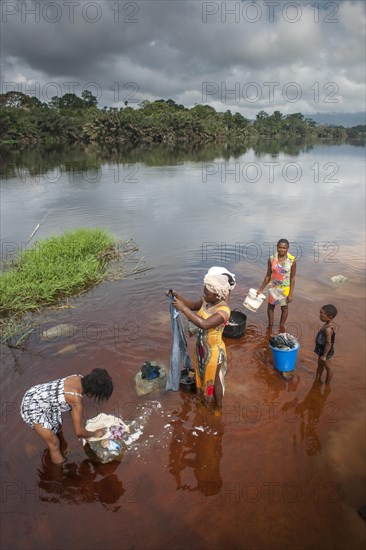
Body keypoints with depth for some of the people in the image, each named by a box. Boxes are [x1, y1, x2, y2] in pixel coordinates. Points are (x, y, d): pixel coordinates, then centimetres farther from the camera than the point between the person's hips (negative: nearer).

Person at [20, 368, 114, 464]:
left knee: (57, 426, 27)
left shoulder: (79, 378, -6)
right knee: (54, 443, 6)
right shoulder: (77, 399, -27)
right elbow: (78, 432, -18)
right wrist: (94, 434, 1)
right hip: (33, 408, -8)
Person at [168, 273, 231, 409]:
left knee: (215, 380, 17)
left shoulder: (224, 310, -32)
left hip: (214, 351, -7)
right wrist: (177, 296, -9)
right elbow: (193, 305, 9)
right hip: (201, 347, 7)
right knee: (203, 376, 29)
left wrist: (183, 308, -41)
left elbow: (204, 324, -44)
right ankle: (207, 399, 56)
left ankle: (219, 407, 44)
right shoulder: (206, 301, -10)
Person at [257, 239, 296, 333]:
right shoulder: (271, 259, -12)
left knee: (284, 308, 17)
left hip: (285, 289, -1)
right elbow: (268, 276, -2)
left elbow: (292, 278, -10)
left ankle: (281, 326, 40)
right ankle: (270, 325, 40)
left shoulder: (292, 260, -16)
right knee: (270, 306, 18)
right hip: (273, 287, 1)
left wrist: (291, 294, -12)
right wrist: (261, 289, 1)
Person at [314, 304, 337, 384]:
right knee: (320, 364, 26)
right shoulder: (328, 324, -7)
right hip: (321, 349, 9)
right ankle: (317, 380, 47)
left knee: (328, 367, 14)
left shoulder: (328, 329, -35)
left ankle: (327, 384, 36)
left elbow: (328, 344, -30)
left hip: (325, 351, -9)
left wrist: (324, 356, -20)